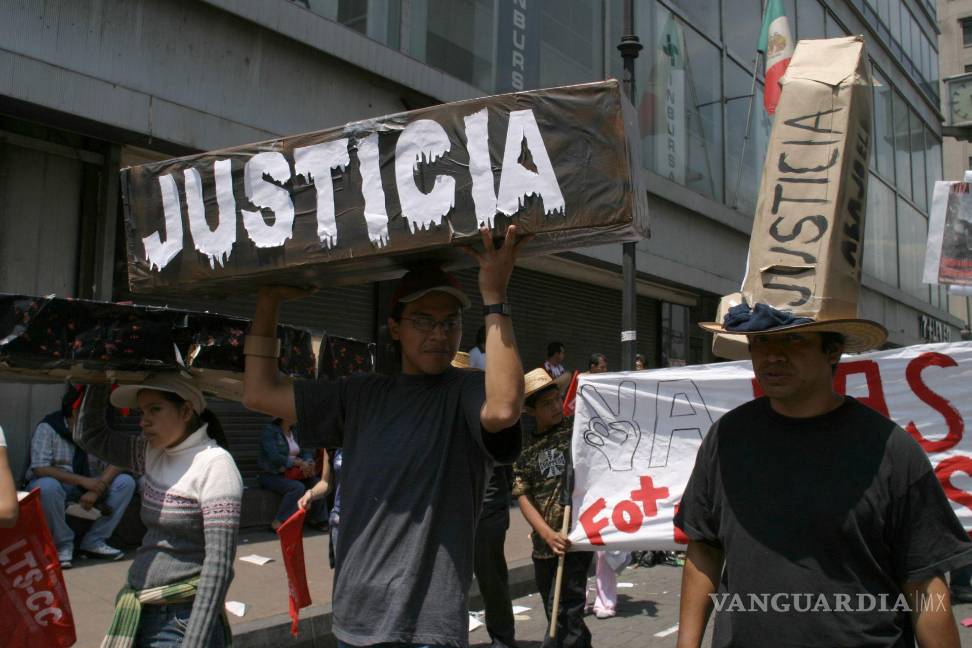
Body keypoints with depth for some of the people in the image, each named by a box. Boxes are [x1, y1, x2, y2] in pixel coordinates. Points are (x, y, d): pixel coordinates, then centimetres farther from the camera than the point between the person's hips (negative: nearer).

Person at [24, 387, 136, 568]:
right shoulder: (47, 428, -15)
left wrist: (96, 489, -29)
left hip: (89, 484, 4)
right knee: (47, 487, -39)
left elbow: (115, 464, -10)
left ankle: (94, 541, -13)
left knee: (126, 482, -18)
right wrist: (82, 481, -30)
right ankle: (62, 544, -17)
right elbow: (40, 469, -24)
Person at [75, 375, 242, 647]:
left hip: (181, 622, -7)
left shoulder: (215, 463, -17)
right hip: (139, 615, 7)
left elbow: (219, 563, -20)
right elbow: (89, 435, 15)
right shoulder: (153, 454, 5)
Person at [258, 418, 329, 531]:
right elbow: (274, 457, -23)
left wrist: (308, 463, -18)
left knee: (318, 483, -14)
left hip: (292, 474, 6)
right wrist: (299, 463, -28)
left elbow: (307, 450, 6)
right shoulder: (270, 431, -11)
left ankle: (316, 520, -2)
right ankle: (279, 523, -22)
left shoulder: (295, 430, 12)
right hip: (271, 475, -6)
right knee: (298, 487, -31)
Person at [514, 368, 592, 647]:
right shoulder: (525, 448, 6)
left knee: (563, 614, -9)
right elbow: (523, 496, 1)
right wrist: (549, 535, -11)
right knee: (560, 616, 16)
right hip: (544, 544, 4)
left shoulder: (577, 427, -1)